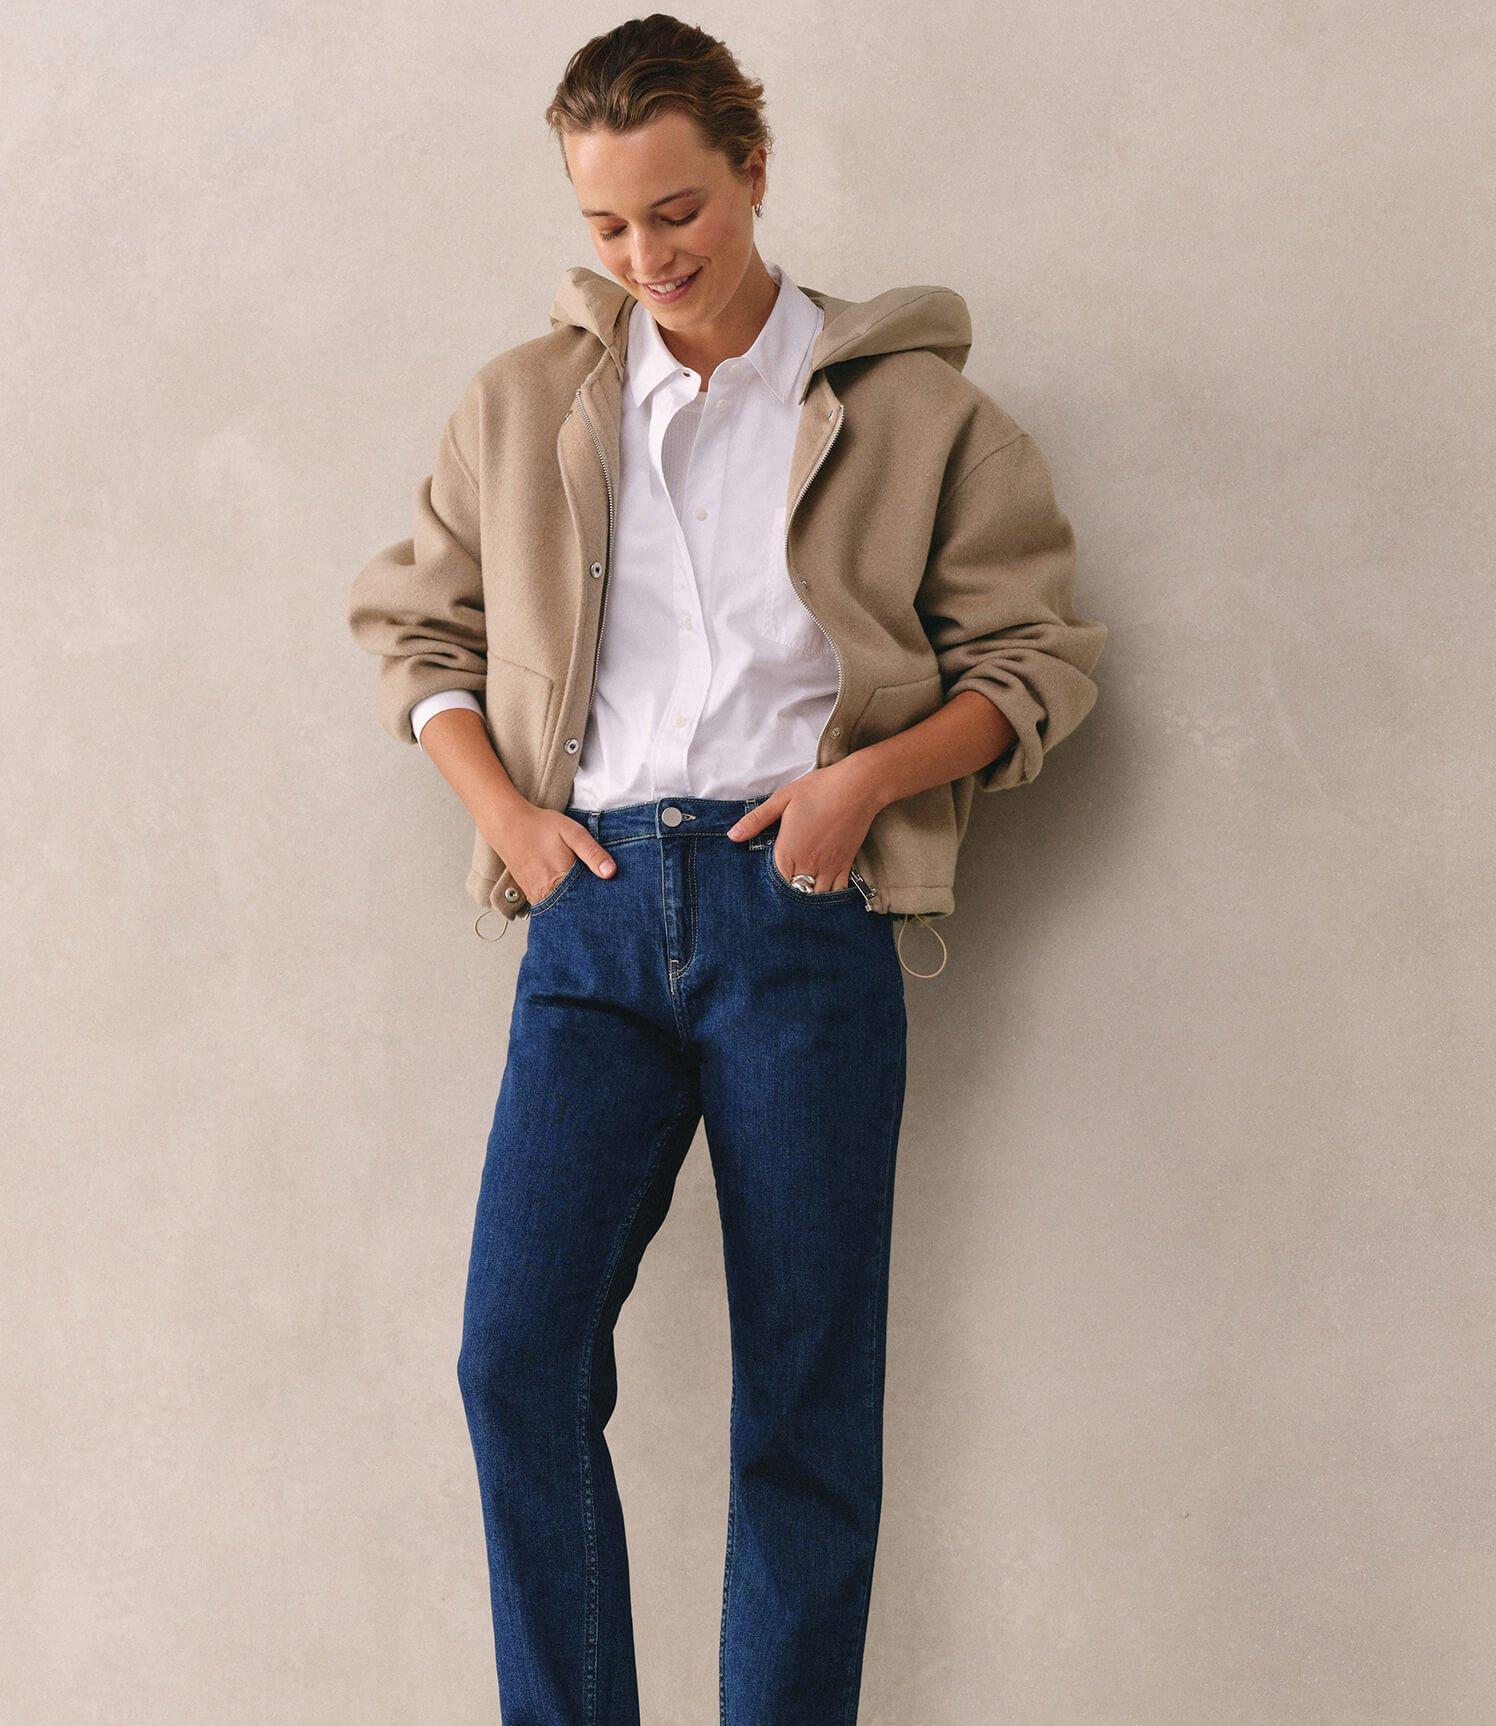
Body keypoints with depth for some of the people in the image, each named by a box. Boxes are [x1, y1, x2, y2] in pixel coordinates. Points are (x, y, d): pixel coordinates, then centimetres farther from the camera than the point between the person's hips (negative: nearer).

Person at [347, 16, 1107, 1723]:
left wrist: (865, 776, -7)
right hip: (596, 900, 2)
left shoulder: (907, 405, 6)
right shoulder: (524, 405, 13)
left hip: (798, 902, -2)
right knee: (516, 1354, -9)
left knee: (808, 1397, 1)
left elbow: (1039, 655, 9)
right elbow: (409, 622, 21)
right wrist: (506, 811, 5)